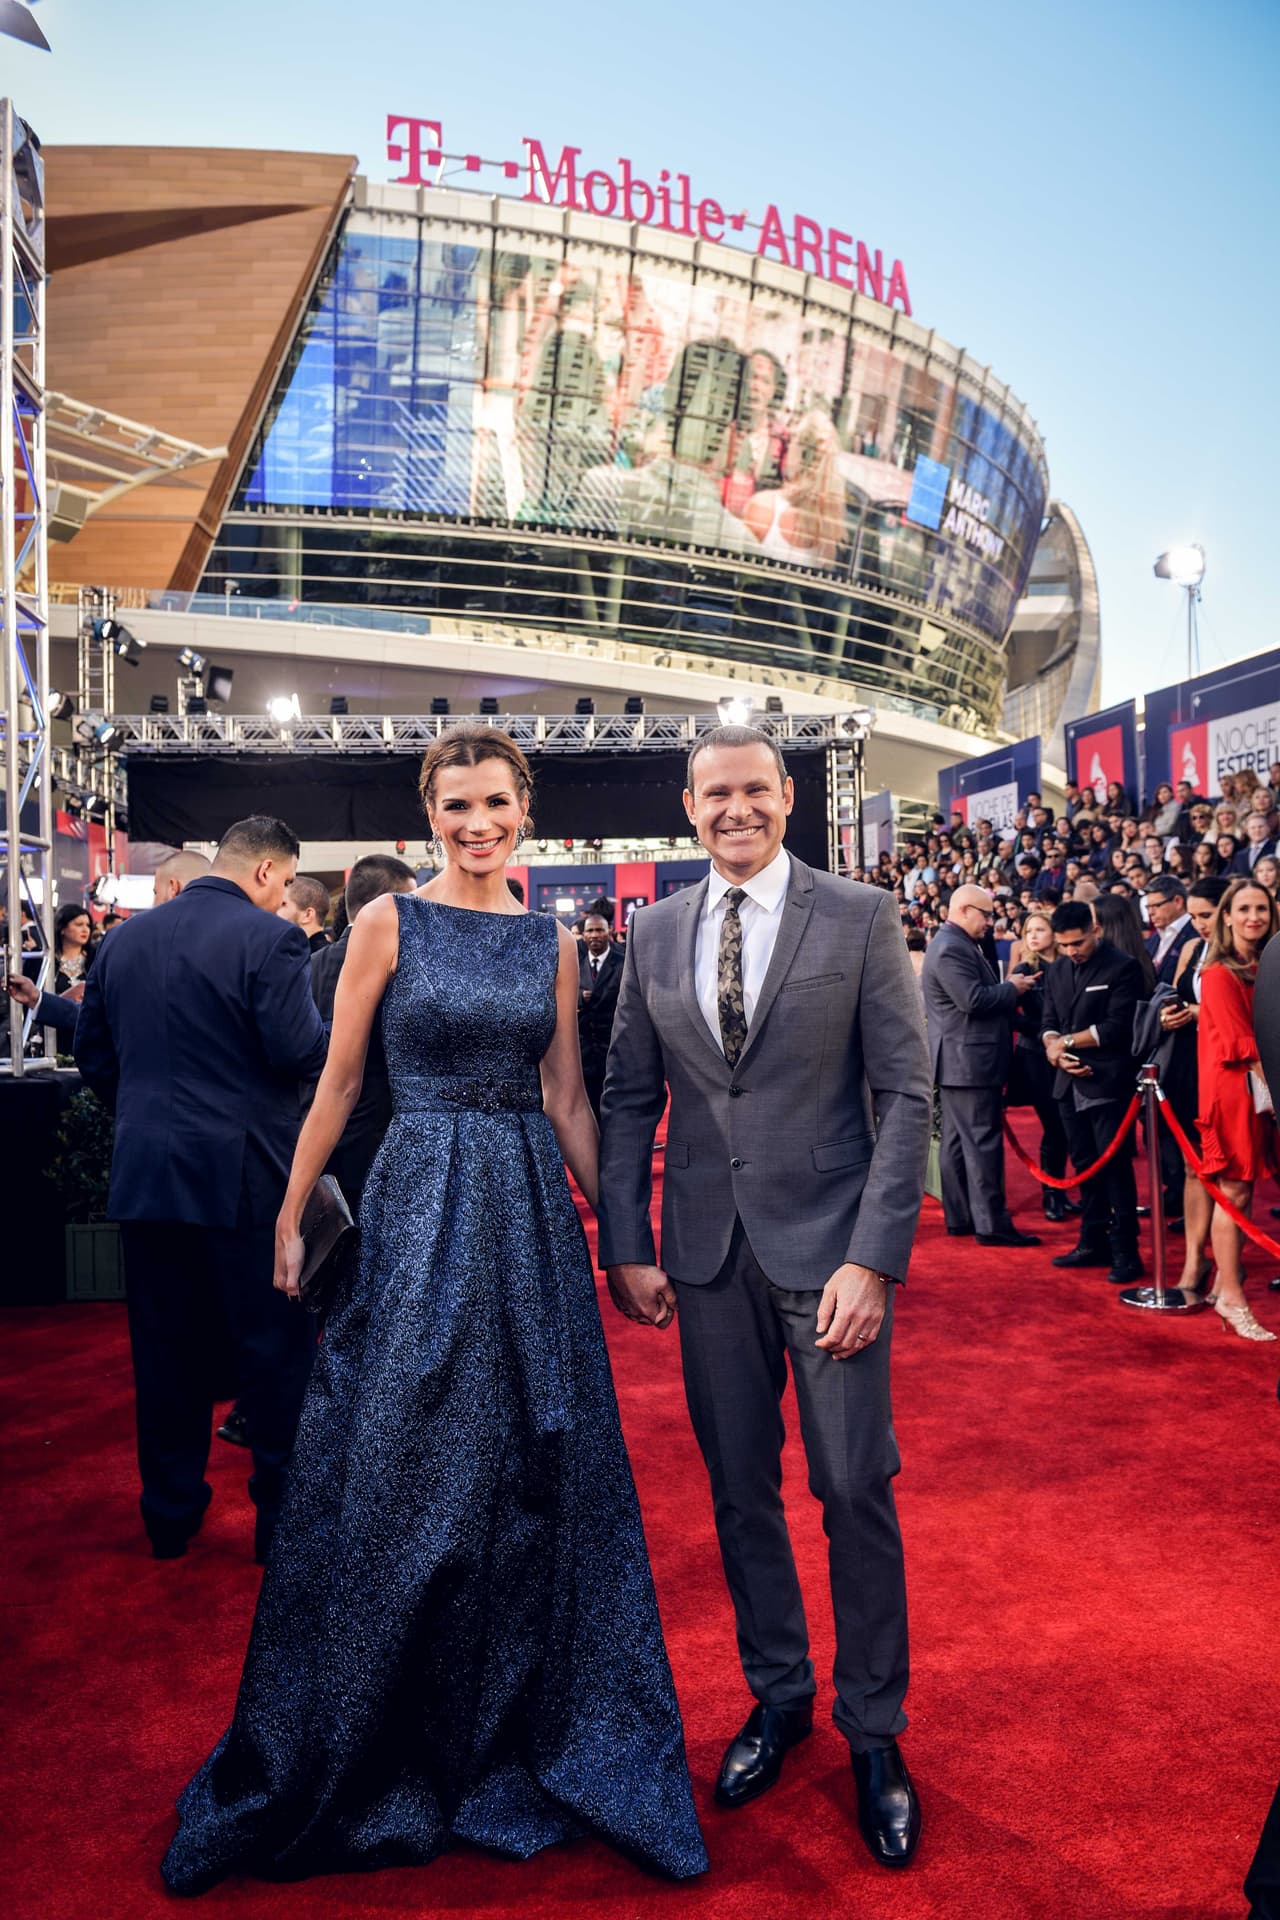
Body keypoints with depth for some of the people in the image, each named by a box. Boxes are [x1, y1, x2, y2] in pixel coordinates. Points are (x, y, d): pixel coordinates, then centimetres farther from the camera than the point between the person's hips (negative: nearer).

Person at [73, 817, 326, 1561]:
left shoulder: (126, 938, 8)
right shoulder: (270, 938, -13)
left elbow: (93, 1051, 12)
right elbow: (301, 1054, -18)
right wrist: (336, 1023, 2)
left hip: (145, 1171, 6)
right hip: (244, 1172, -6)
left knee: (167, 1347, 15)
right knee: (276, 1346, 7)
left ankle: (169, 1513, 26)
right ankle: (283, 1514, 15)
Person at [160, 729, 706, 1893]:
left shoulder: (553, 942, 7)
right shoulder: (389, 921, -2)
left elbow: (567, 1097, 10)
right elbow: (341, 1078, -1)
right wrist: (291, 1213, -1)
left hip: (532, 1212, 3)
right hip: (420, 1206, -3)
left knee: (531, 1473, 10)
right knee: (399, 1473, 4)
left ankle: (516, 1731, 31)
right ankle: (371, 1750, 26)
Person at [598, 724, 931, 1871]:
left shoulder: (861, 918, -4)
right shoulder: (654, 934, 6)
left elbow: (906, 1096, -7)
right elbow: (629, 1101, 8)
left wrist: (874, 1258, -14)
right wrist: (628, 1247, 1)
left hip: (828, 1247, -3)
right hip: (708, 1254, 3)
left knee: (855, 1490, 5)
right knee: (740, 1487, 13)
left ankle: (874, 1729, 25)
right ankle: (778, 1694, 34)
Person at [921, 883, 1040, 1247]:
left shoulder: (956, 944, 17)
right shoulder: (951, 949, -17)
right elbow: (973, 1000, -24)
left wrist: (1008, 989, 7)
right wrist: (1013, 988, -11)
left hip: (960, 1061, 11)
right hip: (969, 1060, -11)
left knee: (958, 1141, 13)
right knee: (982, 1142, -7)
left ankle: (959, 1216, 19)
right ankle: (991, 1224, -4)